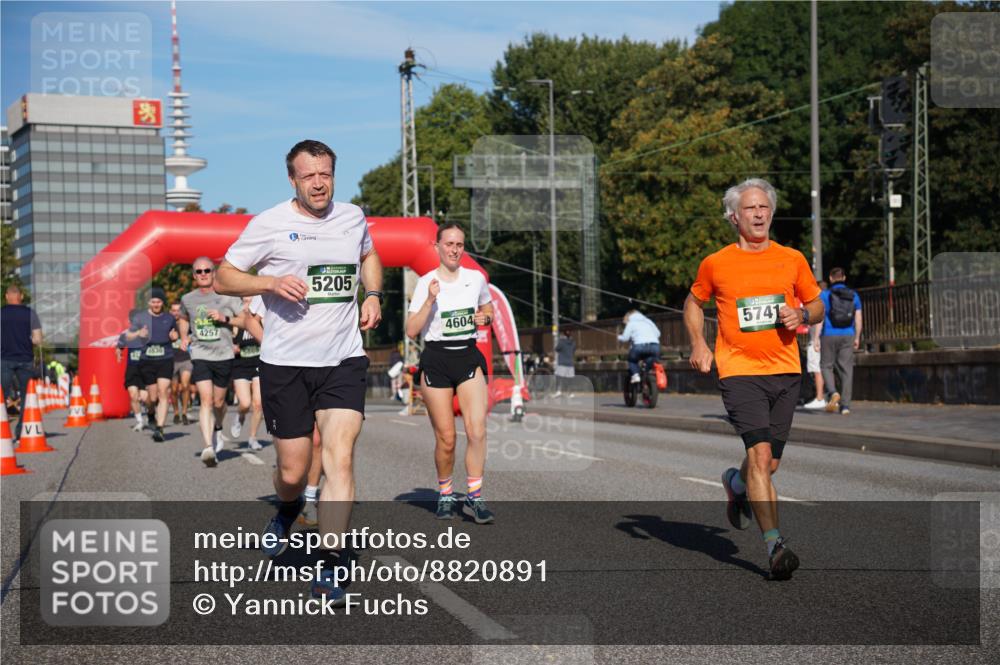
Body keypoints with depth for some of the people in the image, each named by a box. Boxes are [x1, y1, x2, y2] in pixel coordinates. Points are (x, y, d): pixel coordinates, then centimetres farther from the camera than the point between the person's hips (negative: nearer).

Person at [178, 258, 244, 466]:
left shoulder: (227, 297, -2)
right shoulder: (187, 299, 7)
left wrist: (225, 318, -16)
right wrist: (184, 337, 11)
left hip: (224, 355, 0)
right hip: (200, 355, 0)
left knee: (219, 402, 11)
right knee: (206, 400, -16)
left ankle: (218, 430, 44)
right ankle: (208, 447, -24)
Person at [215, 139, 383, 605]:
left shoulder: (353, 217, 8)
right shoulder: (269, 224, -4)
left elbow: (368, 256, 30)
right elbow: (224, 277, 1)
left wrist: (373, 295, 11)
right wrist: (271, 282, -17)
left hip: (344, 361, 2)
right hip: (285, 363, -2)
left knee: (340, 459, -13)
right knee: (293, 471, 5)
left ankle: (331, 568, -8)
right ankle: (288, 512, 42)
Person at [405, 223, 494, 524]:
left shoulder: (476, 278, 6)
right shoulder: (426, 283, -2)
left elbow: (489, 309, 25)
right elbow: (411, 331, -7)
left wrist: (485, 317, 2)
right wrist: (430, 300, -19)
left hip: (468, 357, 2)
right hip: (436, 359, -2)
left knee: (477, 431, -14)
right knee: (446, 439, 0)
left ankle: (474, 497, -7)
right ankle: (445, 494, 21)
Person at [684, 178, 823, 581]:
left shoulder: (792, 260, 8)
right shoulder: (715, 264, 3)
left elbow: (817, 305, 19)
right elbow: (694, 303, 19)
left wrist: (802, 314, -5)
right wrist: (698, 344, 4)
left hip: (785, 371, 3)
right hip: (739, 371, -3)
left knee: (768, 464, 9)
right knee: (760, 456, -17)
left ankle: (735, 484, 45)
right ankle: (774, 545, -14)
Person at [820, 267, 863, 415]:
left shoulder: (825, 295, -2)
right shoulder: (853, 295, 7)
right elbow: (858, 319, 7)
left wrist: (816, 338, -7)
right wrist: (857, 338, 15)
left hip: (829, 336, -2)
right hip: (847, 336, 2)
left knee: (827, 366, 10)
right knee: (846, 369, 3)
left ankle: (832, 392, -15)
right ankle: (845, 405, 0)